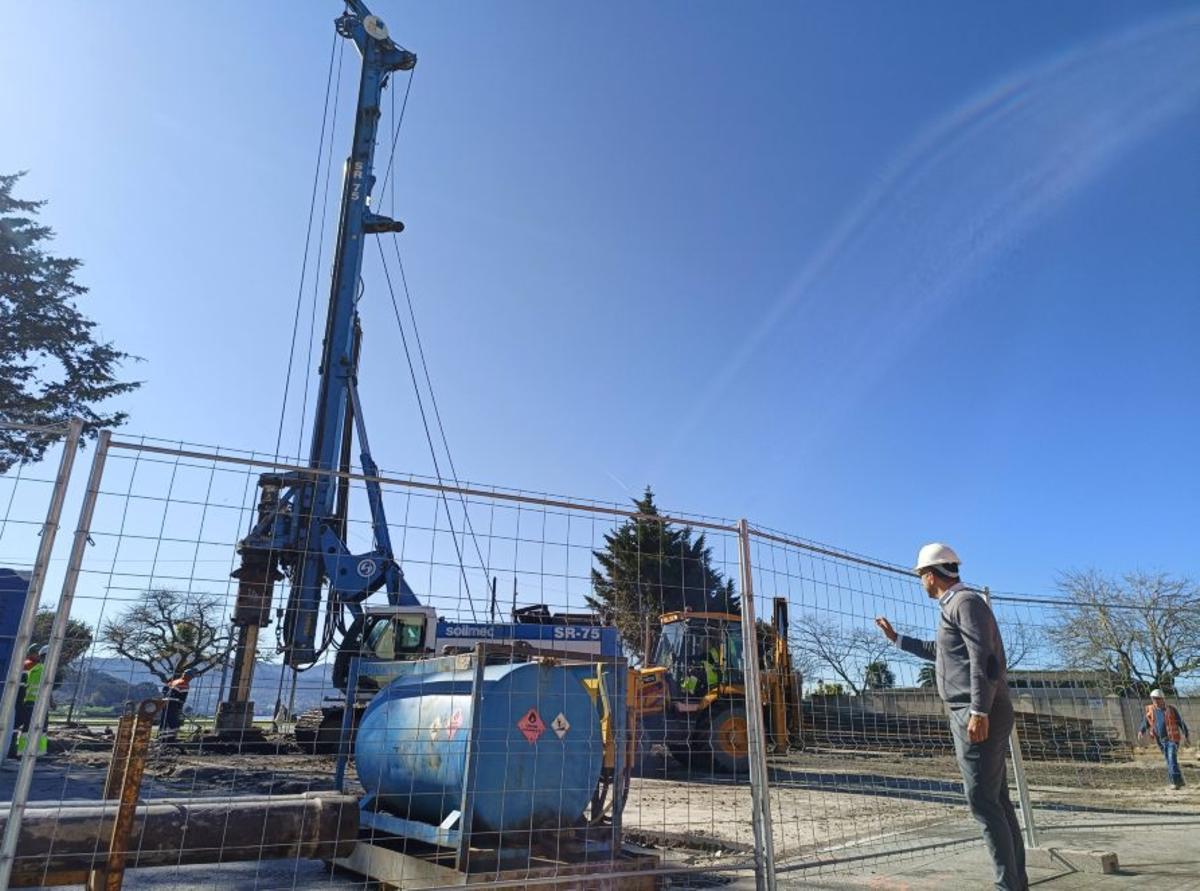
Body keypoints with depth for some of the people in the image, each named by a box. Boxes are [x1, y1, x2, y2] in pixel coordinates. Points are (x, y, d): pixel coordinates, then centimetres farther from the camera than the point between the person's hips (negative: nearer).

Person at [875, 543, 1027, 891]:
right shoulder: (955, 605, 21)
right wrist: (896, 638, 42)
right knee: (997, 800, 12)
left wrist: (979, 711, -26)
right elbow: (938, 650, 38)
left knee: (983, 801, -9)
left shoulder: (965, 601, -9)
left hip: (979, 716, -10)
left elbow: (983, 657, -21)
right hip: (971, 715, 10)